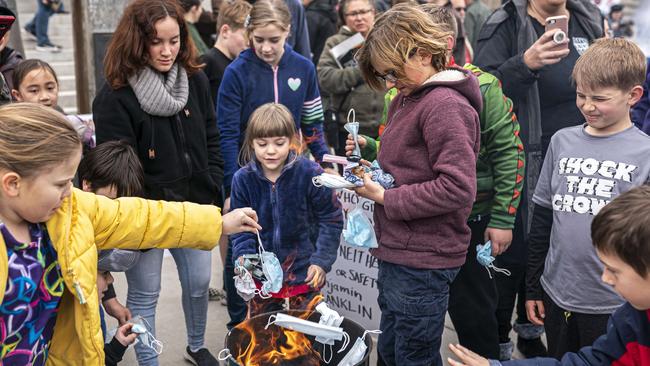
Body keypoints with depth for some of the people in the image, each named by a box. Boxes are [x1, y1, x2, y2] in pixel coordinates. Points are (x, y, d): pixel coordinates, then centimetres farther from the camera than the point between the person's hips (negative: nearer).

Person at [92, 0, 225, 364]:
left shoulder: (196, 80, 0)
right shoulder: (115, 97, -16)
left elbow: (212, 142, 8)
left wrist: (218, 193, 3)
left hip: (194, 205, 5)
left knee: (199, 283, 18)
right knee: (145, 293, 9)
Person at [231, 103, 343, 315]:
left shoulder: (310, 173, -12)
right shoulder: (242, 179, -7)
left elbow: (331, 219, -4)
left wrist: (322, 260, -11)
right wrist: (243, 256, -18)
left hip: (303, 274, -2)